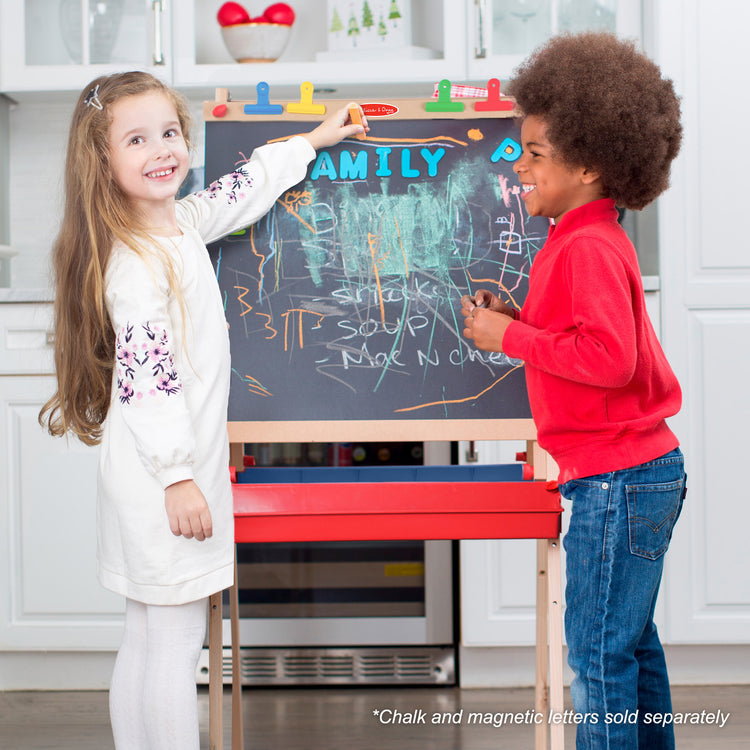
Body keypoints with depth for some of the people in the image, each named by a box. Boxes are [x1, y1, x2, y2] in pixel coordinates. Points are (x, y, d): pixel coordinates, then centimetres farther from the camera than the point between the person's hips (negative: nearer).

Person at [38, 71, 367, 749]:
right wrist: (178, 476, -23)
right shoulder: (135, 261, -18)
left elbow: (241, 191, 28)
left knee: (147, 644, 14)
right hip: (162, 477, -9)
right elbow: (147, 376, -22)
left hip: (176, 468, 9)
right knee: (175, 647, -3)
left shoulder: (179, 224, 10)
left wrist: (312, 141, 37)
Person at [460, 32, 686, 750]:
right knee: (630, 641, 18)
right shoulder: (583, 238, 14)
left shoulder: (589, 247, -17)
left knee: (598, 650, -3)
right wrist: (516, 318, 6)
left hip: (616, 476, -10)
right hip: (642, 471, 10)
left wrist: (510, 336, -18)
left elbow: (609, 356, -26)